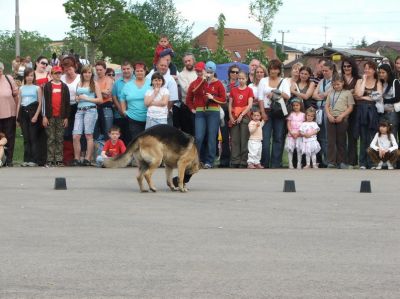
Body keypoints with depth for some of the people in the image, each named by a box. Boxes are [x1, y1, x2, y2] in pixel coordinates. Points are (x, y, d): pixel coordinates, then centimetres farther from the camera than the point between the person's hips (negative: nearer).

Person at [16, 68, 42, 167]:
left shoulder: (37, 88, 5)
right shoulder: (21, 88, 15)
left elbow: (40, 103, 0)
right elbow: (19, 103, 16)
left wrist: (36, 115, -10)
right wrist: (17, 116, 7)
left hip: (33, 111, -4)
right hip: (23, 112, 4)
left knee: (33, 137, -6)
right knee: (26, 137, 4)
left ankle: (34, 160, -6)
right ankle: (26, 159, 6)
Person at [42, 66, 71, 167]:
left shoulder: (64, 87, 9)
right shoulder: (47, 86, 4)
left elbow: (67, 103, 9)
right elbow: (45, 101, 0)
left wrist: (66, 117, 3)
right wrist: (45, 116, -6)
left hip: (61, 117, 2)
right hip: (50, 117, -2)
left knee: (60, 139, 3)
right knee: (50, 139, -1)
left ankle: (59, 160, 4)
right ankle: (50, 160, -1)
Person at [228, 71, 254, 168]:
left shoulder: (249, 90, 3)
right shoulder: (233, 90, 12)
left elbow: (250, 105, -4)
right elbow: (230, 104, 10)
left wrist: (242, 115, -12)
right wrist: (230, 116, -3)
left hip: (245, 116, -3)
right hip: (234, 117, 3)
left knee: (244, 140, -5)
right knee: (234, 140, -1)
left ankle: (243, 162, -4)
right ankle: (235, 161, -1)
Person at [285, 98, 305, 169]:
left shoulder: (303, 115, 6)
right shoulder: (291, 114, 8)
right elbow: (288, 124, 3)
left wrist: (298, 133, -9)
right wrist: (291, 133, -10)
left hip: (299, 135, -1)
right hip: (291, 134, 1)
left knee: (299, 149, -5)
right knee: (290, 149, -5)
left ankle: (299, 164, -2)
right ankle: (290, 164, -3)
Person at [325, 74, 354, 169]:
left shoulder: (347, 93, 5)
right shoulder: (331, 93, 15)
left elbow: (350, 108, -1)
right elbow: (327, 106, 12)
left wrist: (341, 116, -12)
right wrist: (329, 115, -6)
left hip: (342, 119, -3)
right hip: (331, 118, 3)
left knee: (341, 141, 1)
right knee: (331, 140, -3)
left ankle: (341, 162, 7)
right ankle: (331, 161, -5)